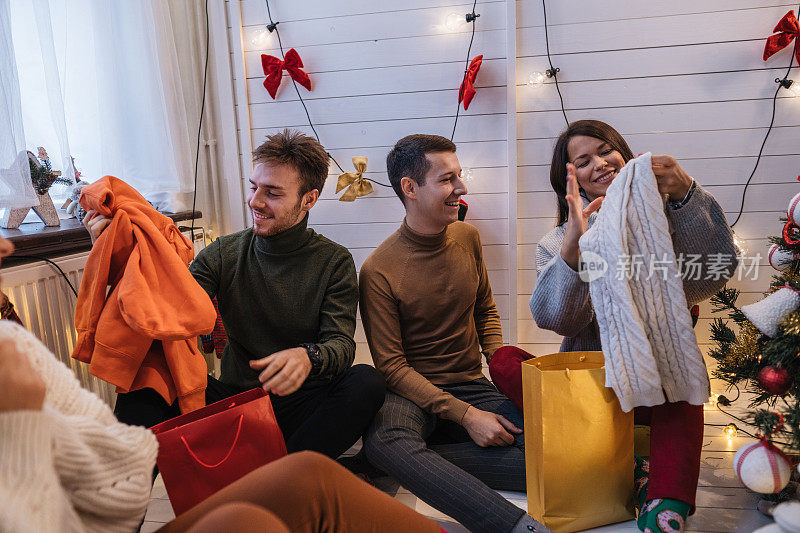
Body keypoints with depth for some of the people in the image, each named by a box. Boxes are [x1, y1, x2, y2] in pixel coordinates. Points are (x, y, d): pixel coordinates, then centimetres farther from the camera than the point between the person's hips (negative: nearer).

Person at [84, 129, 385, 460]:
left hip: (301, 404, -1)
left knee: (367, 382, -31)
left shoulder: (334, 262, -2)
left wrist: (308, 357, -34)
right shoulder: (222, 255, 4)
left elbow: (342, 344, -11)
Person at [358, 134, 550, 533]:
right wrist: (464, 415, -21)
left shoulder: (467, 238, 4)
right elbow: (392, 366, -12)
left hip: (472, 385, 4)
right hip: (411, 393, -4)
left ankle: (418, 462, -20)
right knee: (382, 441, -39)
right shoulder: (378, 271, -13)